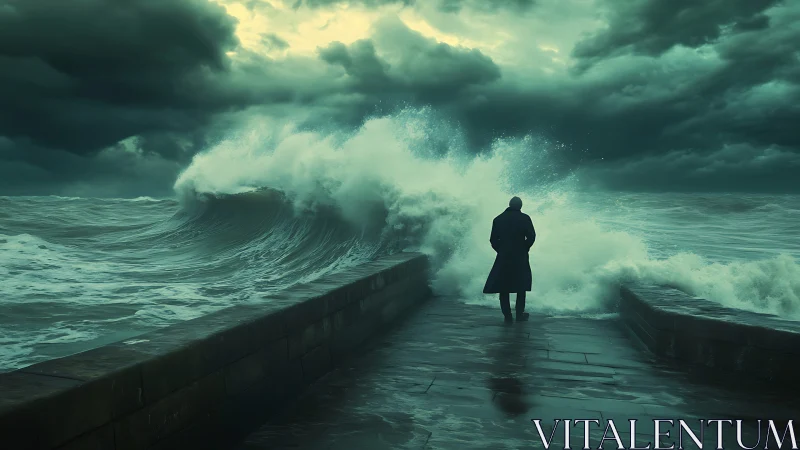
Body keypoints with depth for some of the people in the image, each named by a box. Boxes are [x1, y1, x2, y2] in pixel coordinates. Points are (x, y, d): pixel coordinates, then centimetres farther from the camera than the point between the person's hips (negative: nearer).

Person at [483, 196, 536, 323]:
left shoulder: (498, 219, 5)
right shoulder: (524, 218, -3)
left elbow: (493, 239, 3)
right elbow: (531, 236, -9)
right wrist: (525, 248, 6)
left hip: (503, 257, 1)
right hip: (520, 256, -1)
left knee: (503, 287, 7)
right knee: (521, 286, 13)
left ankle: (507, 315, 4)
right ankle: (520, 314, 14)